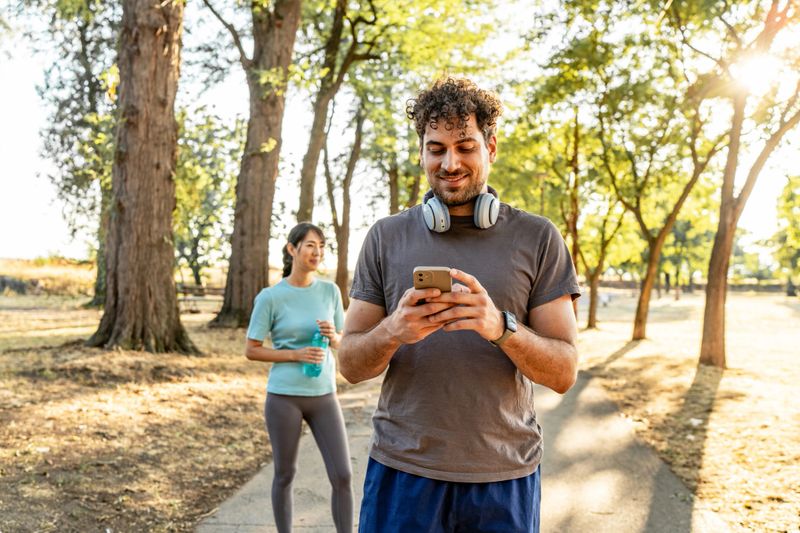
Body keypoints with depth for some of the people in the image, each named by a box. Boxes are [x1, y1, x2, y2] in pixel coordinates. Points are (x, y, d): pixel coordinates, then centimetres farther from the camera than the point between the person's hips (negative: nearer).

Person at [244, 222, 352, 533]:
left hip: (324, 395, 3)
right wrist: (296, 355, -17)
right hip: (284, 397, -2)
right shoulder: (270, 297, -7)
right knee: (285, 475, 10)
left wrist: (333, 336, -12)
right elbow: (251, 351, -4)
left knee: (343, 476, 0)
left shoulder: (330, 291, 2)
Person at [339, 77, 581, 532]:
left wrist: (500, 327, -24)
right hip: (403, 469, 1)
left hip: (505, 475, 0)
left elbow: (565, 372, -5)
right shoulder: (386, 238, 2)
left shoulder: (539, 239, -2)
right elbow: (351, 364, 1)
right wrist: (392, 332, -20)